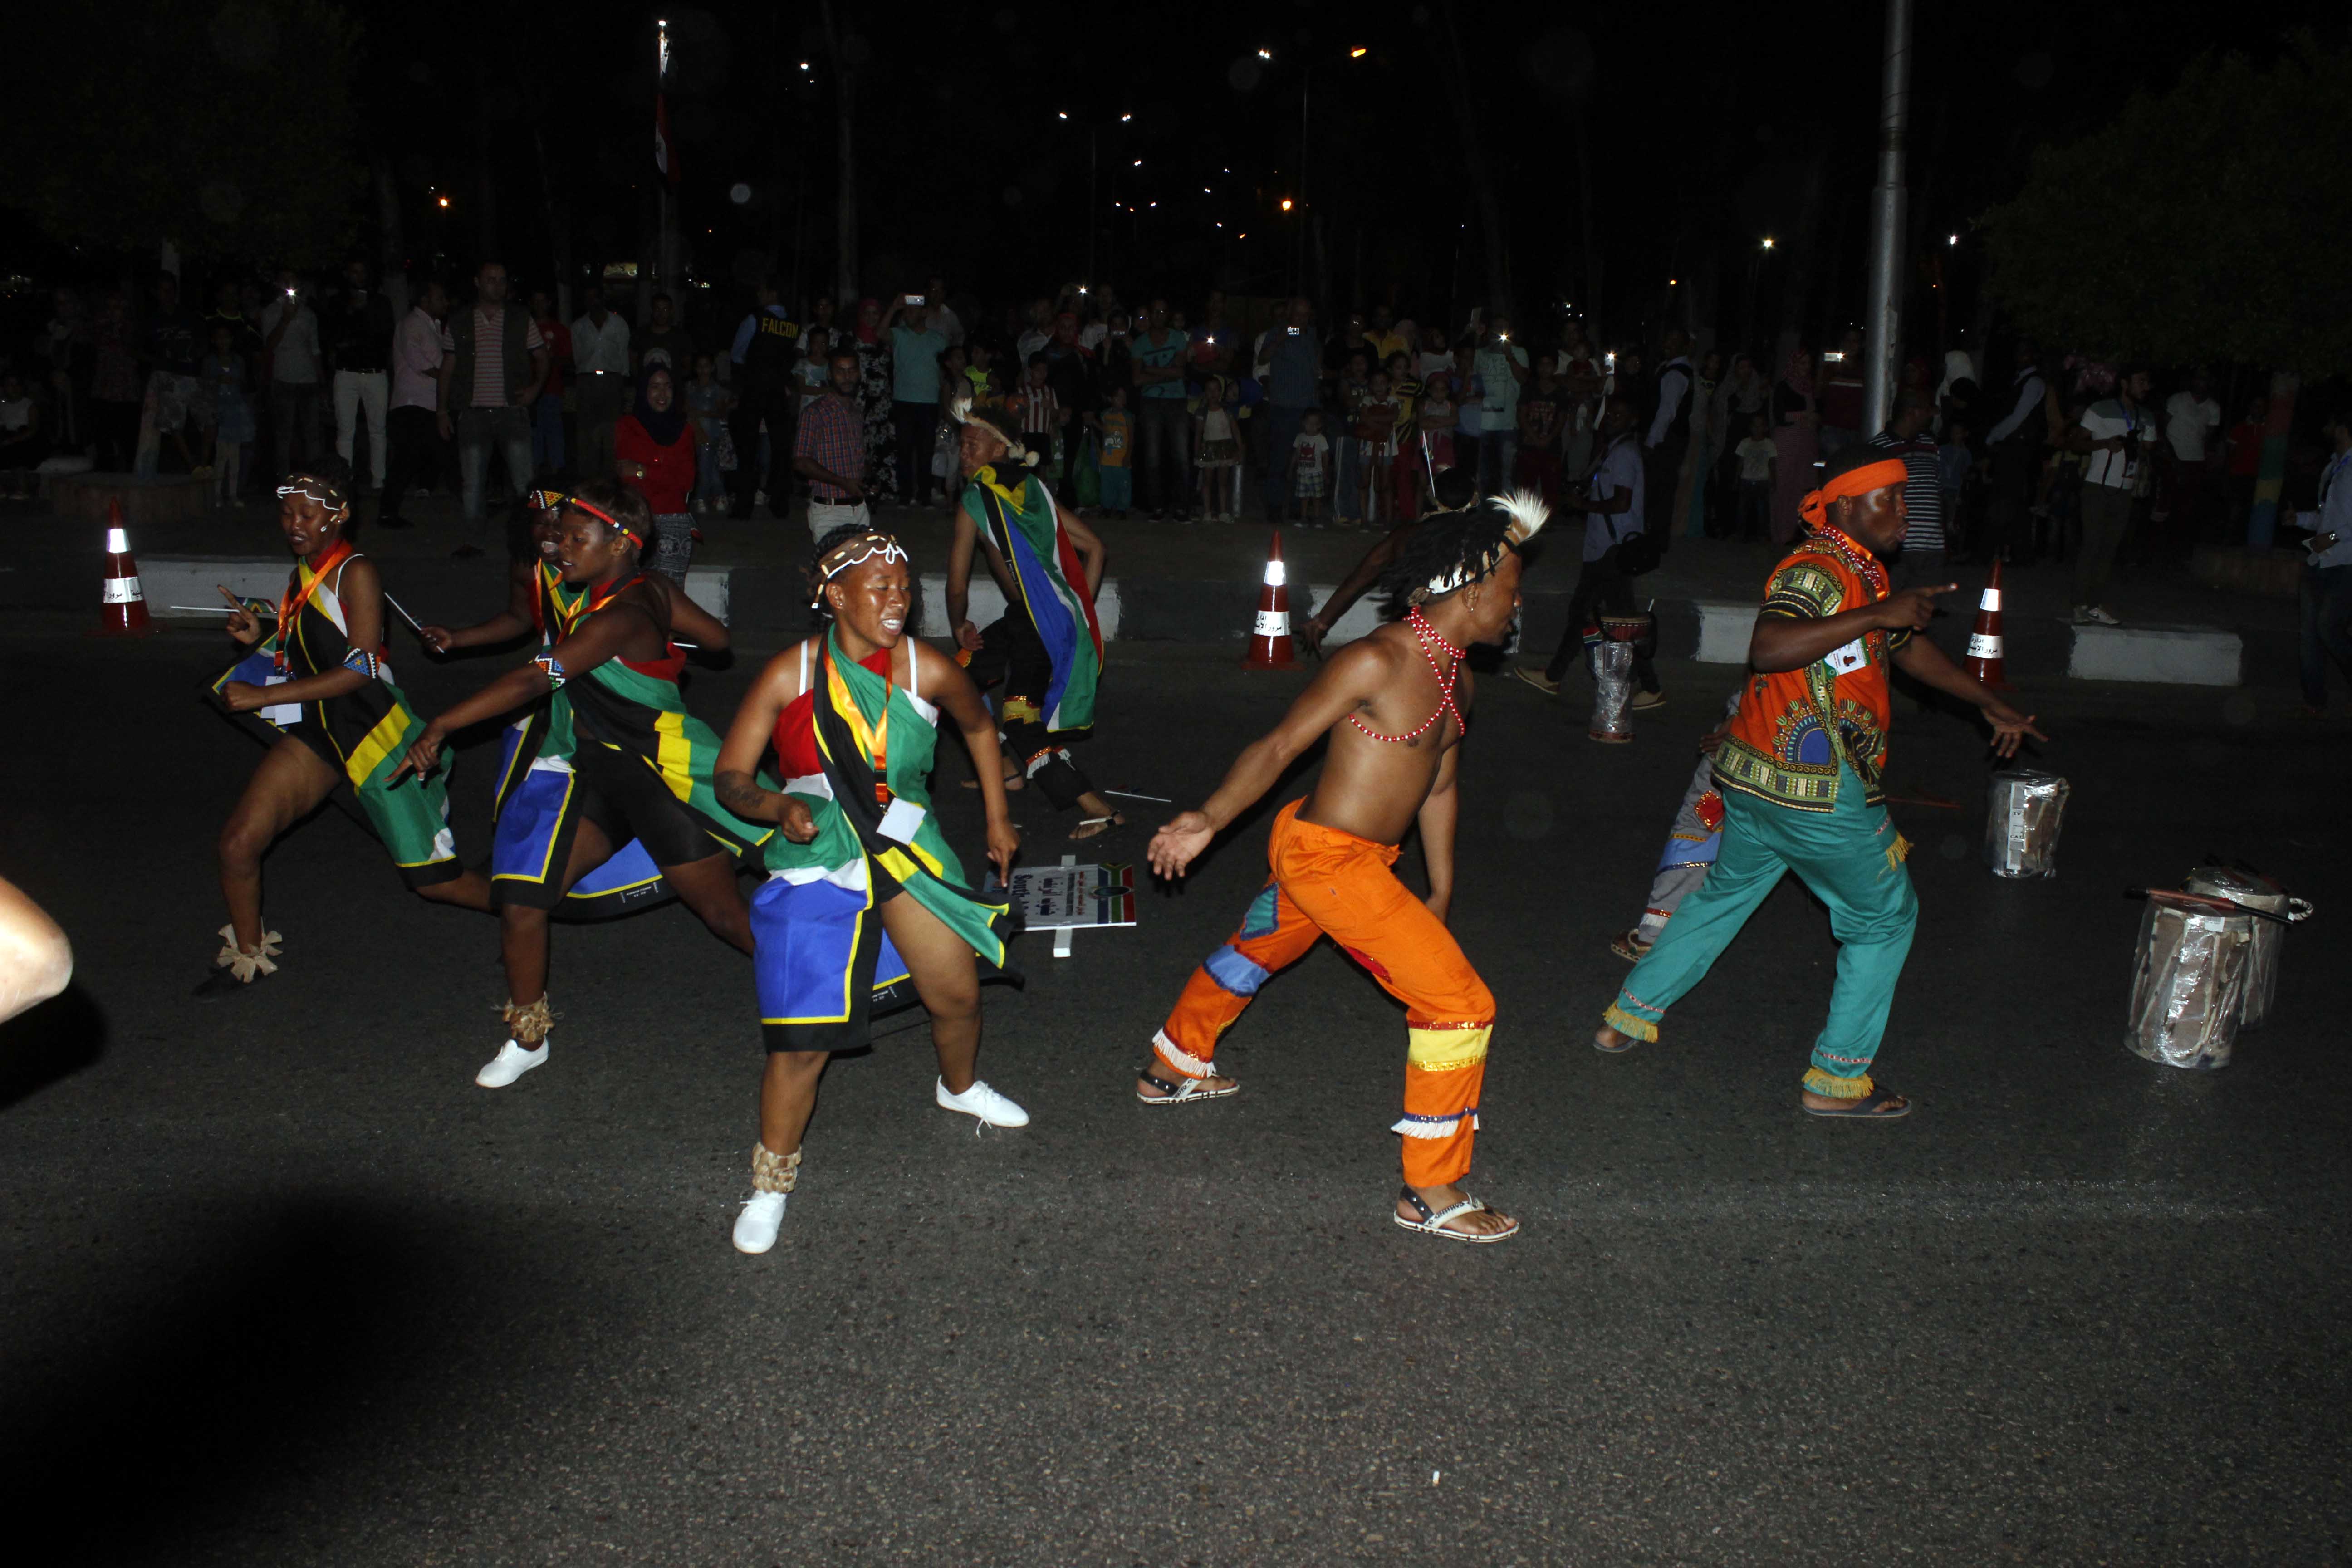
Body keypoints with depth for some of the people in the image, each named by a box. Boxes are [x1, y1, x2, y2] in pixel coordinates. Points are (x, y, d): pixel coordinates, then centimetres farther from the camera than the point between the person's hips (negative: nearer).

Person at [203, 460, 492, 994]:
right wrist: (261, 637, 3)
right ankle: (248, 956, 21)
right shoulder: (302, 575, 11)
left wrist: (265, 696, -19)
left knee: (431, 879, -3)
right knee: (239, 839, -3)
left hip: (375, 731, -7)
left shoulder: (356, 574, -14)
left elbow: (361, 668, -21)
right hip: (317, 731, 7)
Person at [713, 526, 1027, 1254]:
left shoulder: (927, 669, -9)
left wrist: (997, 819, 16)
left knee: (957, 994, 10)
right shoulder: (790, 674, -14)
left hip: (909, 853, 3)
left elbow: (979, 727, 13)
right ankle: (772, 1181, 15)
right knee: (803, 1036, -8)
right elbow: (729, 777, -8)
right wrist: (776, 806, -29)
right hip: (815, 864, -3)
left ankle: (959, 1087, 47)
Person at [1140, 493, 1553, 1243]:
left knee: (1254, 956, 30)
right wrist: (1209, 820, -18)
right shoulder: (1375, 662, -21)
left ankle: (1173, 1068, 56)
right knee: (1460, 1003, -9)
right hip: (1323, 855, -10)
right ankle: (1431, 1192, 3)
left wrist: (1441, 894, 22)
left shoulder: (1455, 677, 7)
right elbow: (1280, 745, -18)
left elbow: (1439, 785, 17)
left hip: (1362, 858, 10)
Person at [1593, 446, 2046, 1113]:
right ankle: (1837, 1079, 13)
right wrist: (1875, 615, -36)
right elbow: (1767, 648, -37)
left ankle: (1628, 1019, 29)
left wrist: (1993, 706, 34)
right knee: (1884, 919, 7)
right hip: (1820, 795, -10)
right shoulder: (1817, 571, -18)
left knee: (1725, 894, 22)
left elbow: (1910, 649, 28)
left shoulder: (1860, 572, 15)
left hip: (1754, 781, 10)